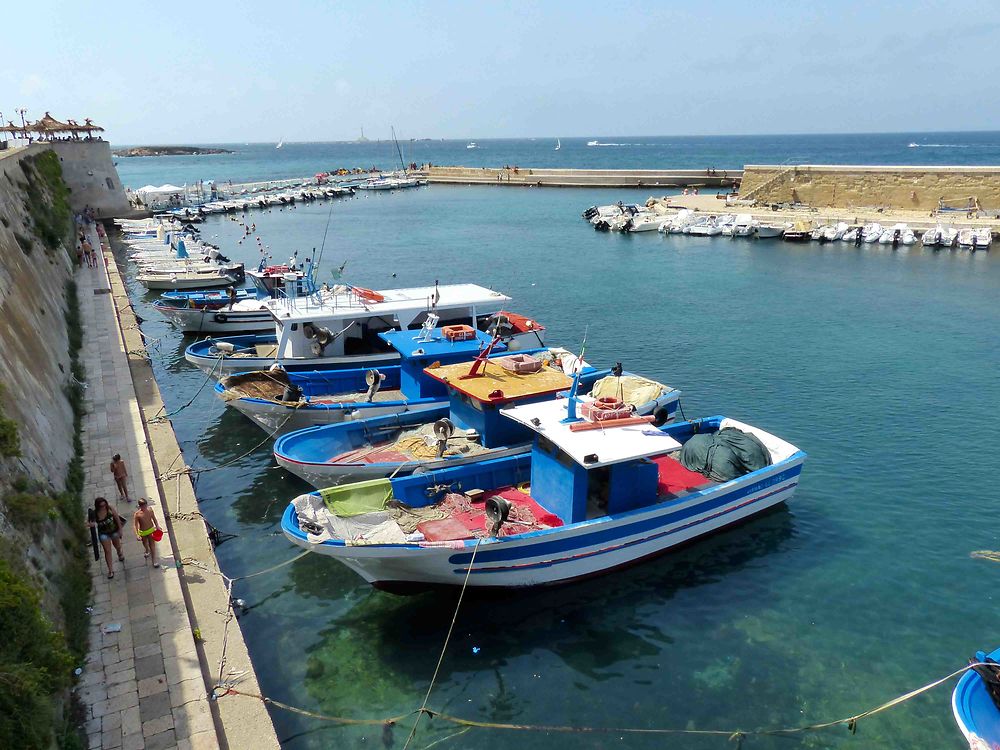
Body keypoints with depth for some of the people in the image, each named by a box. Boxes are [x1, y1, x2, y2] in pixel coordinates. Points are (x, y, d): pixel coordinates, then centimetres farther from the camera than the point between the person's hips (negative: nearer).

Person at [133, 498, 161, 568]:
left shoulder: (150, 510, -17)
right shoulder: (137, 514, -27)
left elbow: (154, 518, -1)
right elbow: (135, 525, -21)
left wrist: (157, 526, 0)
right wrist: (137, 535, -26)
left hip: (151, 530, 1)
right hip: (143, 532, -1)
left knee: (152, 545, 1)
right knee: (145, 543, 28)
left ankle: (154, 560, 11)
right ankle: (147, 550, 61)